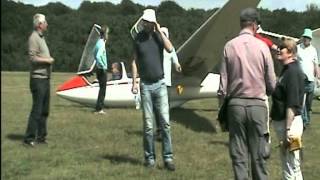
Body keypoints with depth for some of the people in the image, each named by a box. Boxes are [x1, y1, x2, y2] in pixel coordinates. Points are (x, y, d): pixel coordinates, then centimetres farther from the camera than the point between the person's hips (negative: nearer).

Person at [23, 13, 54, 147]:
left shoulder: (41, 37, 18)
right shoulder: (34, 37, -11)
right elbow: (32, 58, -19)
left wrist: (49, 60, 8)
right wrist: (47, 60, -12)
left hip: (45, 78, 10)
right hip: (38, 79, -9)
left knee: (44, 110, 12)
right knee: (37, 109, -8)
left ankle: (41, 136, 20)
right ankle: (29, 138, -2)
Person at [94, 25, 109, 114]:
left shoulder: (99, 42, 11)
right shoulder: (102, 44, -18)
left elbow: (95, 54, 25)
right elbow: (98, 56, -30)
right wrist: (103, 66, -22)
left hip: (100, 69, 10)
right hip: (102, 70, -10)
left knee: (102, 88, 15)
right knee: (102, 89, -3)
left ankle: (99, 108, 20)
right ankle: (99, 109, 1)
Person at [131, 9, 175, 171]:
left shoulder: (159, 35, 3)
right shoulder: (138, 38, 4)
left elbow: (170, 49, -15)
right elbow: (135, 61, 6)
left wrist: (159, 31, -11)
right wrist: (134, 82, -2)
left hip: (160, 84, 0)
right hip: (145, 85, 0)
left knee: (165, 122, -5)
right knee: (148, 124, 2)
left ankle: (168, 158, 0)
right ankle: (150, 157, 11)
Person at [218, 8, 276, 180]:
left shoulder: (229, 46, -3)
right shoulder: (262, 46, -5)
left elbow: (223, 81, -2)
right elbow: (271, 82, -2)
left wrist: (222, 105, 11)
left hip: (235, 104, 1)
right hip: (257, 105, -1)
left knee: (238, 156, 7)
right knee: (258, 155, 8)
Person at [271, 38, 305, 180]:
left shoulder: (293, 72, -17)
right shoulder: (287, 70, 12)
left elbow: (292, 105, -23)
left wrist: (288, 131, -24)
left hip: (290, 123, -10)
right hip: (282, 121, 10)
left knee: (291, 167, -2)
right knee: (287, 164, 20)